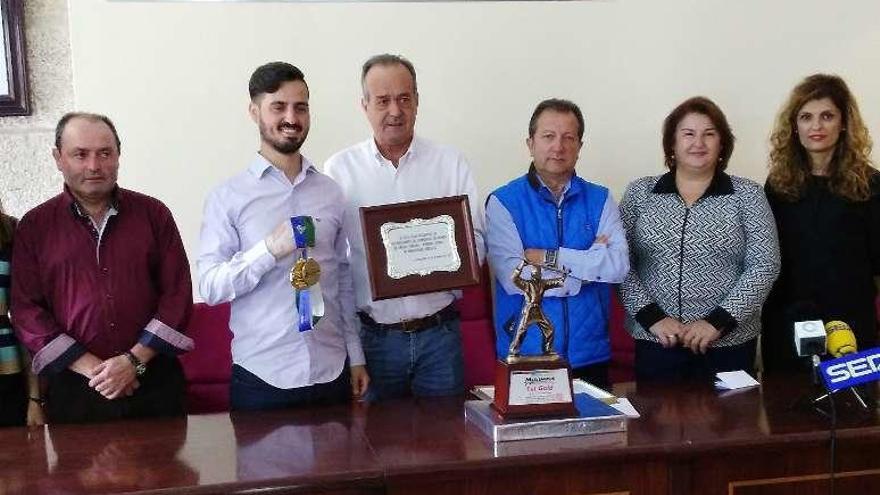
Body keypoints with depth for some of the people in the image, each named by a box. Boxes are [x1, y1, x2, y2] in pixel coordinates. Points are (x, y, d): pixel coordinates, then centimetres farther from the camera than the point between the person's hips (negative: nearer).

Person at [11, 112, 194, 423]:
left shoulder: (153, 214, 4)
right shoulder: (34, 226, 4)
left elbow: (177, 294, 1)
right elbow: (26, 310, -2)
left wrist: (135, 360, -10)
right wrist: (92, 369, -11)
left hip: (154, 382, 1)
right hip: (73, 390, 0)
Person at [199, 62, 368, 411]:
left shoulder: (330, 192, 8)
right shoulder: (227, 197, -3)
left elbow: (344, 280, 12)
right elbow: (210, 287, -8)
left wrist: (356, 356, 11)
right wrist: (269, 250, -21)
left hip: (332, 372, 3)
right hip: (260, 377, -3)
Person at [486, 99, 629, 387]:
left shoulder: (600, 200, 5)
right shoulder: (503, 202, -4)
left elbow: (619, 266, -8)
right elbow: (512, 277, -16)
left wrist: (551, 258, -15)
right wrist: (589, 264, -10)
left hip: (590, 353, 3)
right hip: (525, 354, -2)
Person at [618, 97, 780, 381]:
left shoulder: (748, 196, 2)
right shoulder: (639, 193, 4)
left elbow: (764, 266, -4)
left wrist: (718, 321, -12)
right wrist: (652, 317, -10)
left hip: (728, 343, 0)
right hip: (656, 342, 1)